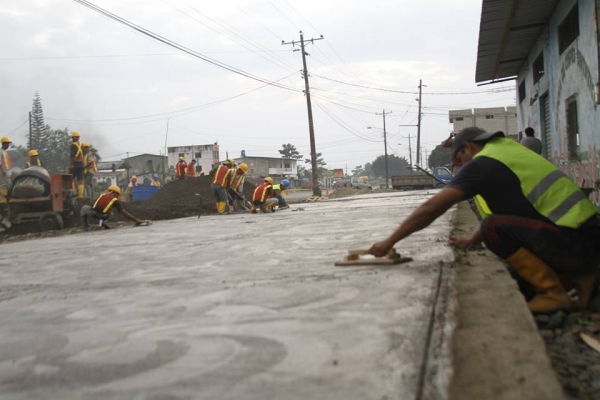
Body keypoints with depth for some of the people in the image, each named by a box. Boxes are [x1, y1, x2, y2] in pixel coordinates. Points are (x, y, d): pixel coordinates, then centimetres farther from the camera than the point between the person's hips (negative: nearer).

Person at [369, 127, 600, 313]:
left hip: (575, 242, -9)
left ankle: (553, 291, -10)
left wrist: (389, 242, -4)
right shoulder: (509, 152, 19)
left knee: (494, 229, -19)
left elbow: (431, 208, -12)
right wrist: (471, 241, 41)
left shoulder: (482, 162, -8)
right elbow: (501, 209, 32)